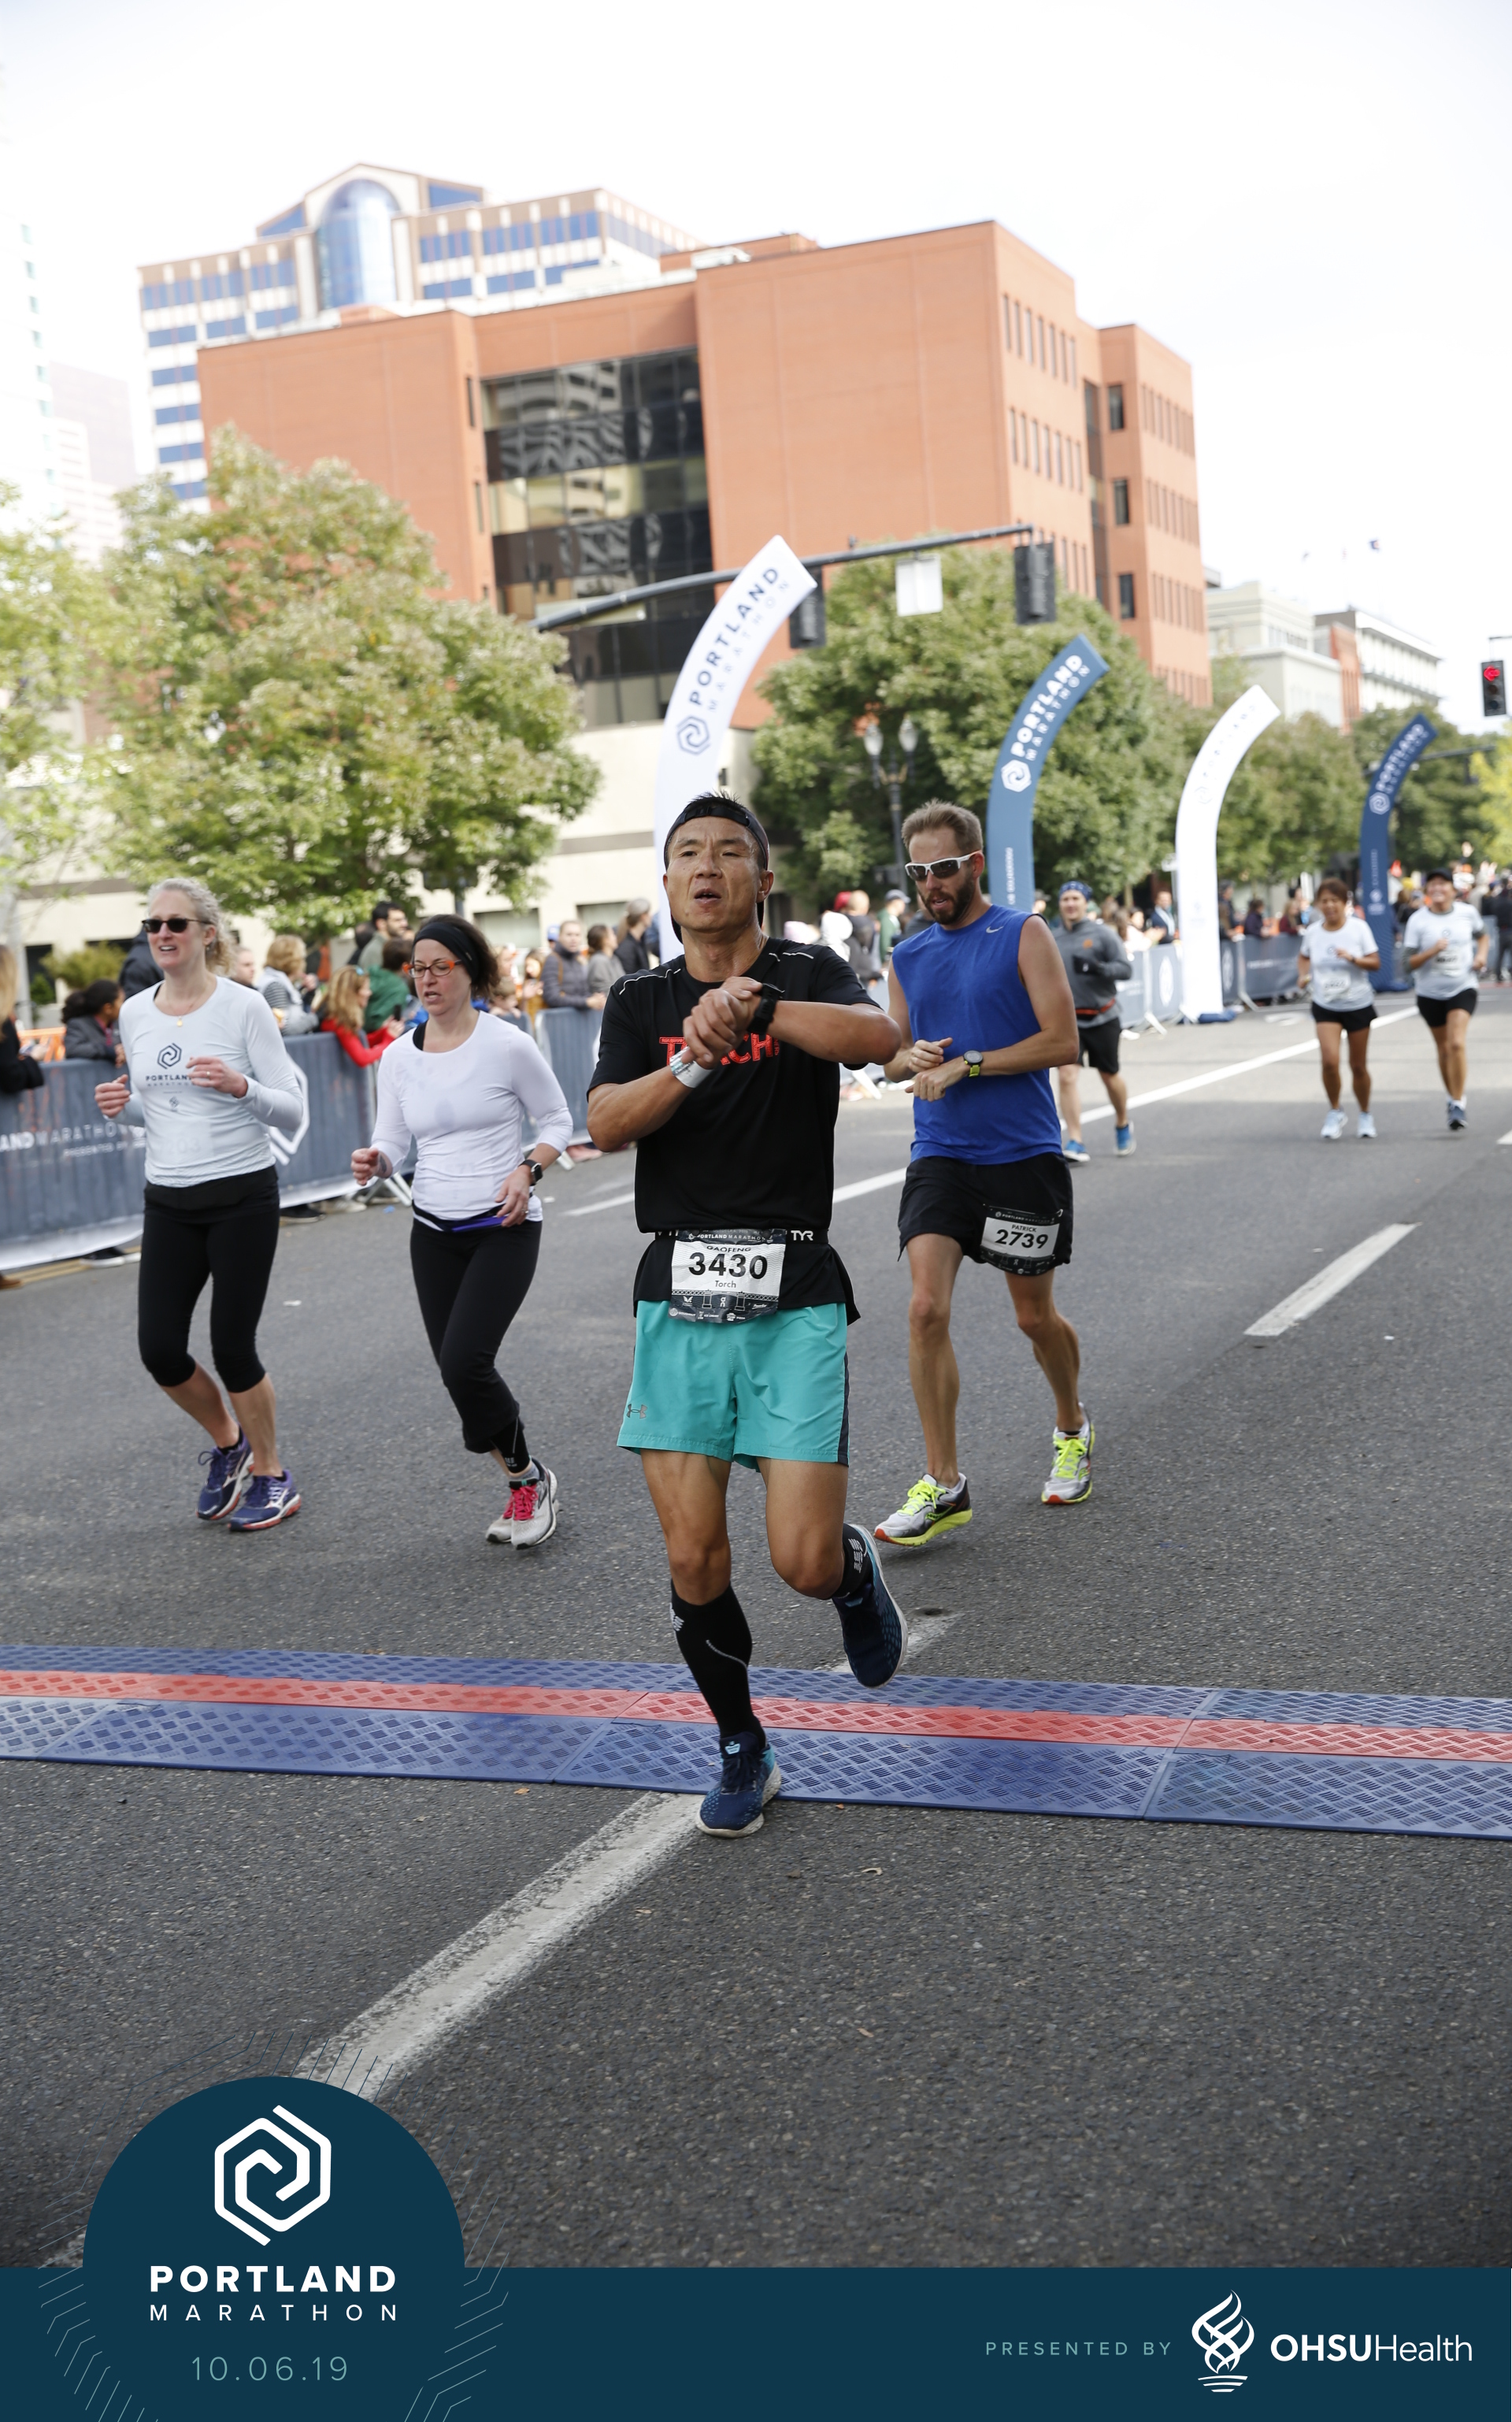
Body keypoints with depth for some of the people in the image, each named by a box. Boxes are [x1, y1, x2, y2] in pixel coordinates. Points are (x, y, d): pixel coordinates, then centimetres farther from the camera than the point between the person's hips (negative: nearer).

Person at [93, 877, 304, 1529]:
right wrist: (122, 1106, -3)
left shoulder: (243, 1006, -8)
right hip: (168, 1202, 5)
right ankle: (227, 1442, 30)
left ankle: (270, 1475, 22)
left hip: (242, 1197, -5)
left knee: (232, 1347, -1)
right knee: (159, 1349, 1)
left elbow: (292, 1111, -8)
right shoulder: (134, 1014, 7)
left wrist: (242, 1087, -26)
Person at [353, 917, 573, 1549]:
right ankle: (527, 1485, 25)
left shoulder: (508, 1046, -9)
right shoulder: (399, 1059, 3)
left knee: (464, 1361, -18)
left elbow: (557, 1120, 1)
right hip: (434, 1234, 5)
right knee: (458, 1373, 4)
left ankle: (528, 1479, 6)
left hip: (505, 1229, -5)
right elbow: (392, 1141, 7)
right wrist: (373, 1161, -15)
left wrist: (528, 1170, -16)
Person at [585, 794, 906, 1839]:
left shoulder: (808, 974, 2)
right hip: (678, 1297, 3)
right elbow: (605, 1124, -7)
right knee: (693, 1559, 3)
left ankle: (857, 1571, 31)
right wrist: (694, 1059, -24)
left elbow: (880, 1037, -20)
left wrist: (753, 1003, -32)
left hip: (794, 1299, -2)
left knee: (804, 1561, -7)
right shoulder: (641, 1001, 10)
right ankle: (743, 1752, 25)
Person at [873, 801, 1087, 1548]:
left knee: (1035, 1316, 9)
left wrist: (966, 1065, -16)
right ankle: (943, 1484, -6)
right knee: (926, 1309, -12)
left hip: (1025, 1156, -3)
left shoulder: (1023, 935, -4)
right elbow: (892, 1054, 19)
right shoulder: (907, 958, 11)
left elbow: (1063, 1042, -11)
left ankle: (1072, 1428, 38)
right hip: (940, 1156, 3)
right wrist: (911, 1058, -5)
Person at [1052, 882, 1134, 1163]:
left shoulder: (1101, 934, -5)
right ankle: (1075, 1142, -12)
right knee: (1066, 1077, -14)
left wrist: (1098, 968, -25)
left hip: (1101, 1018, -2)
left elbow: (1126, 968, -11)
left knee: (1110, 1076, 12)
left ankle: (1122, 1125, 38)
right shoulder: (1053, 939, 7)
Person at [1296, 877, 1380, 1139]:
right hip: (1326, 1007, 1)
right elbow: (1304, 956, 19)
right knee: (1329, 1060, -17)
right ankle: (1335, 1113, 3)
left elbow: (1375, 962, -7)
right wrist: (1303, 975, -1)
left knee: (1358, 1065, 8)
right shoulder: (1312, 932, -1)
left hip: (1358, 1005, -1)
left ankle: (1365, 1115, 29)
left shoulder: (1358, 928, -7)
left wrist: (1353, 958, -25)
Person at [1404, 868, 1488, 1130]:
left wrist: (1481, 955, -2)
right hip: (1430, 992, 1)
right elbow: (1411, 962, -9)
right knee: (1443, 1048, 13)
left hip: (1463, 988, -1)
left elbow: (1481, 936, 17)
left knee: (1457, 1044, -18)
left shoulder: (1466, 912, -3)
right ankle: (1452, 1097, 34)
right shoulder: (1418, 920, -8)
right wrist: (1432, 951, -26)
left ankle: (1458, 1105, -12)